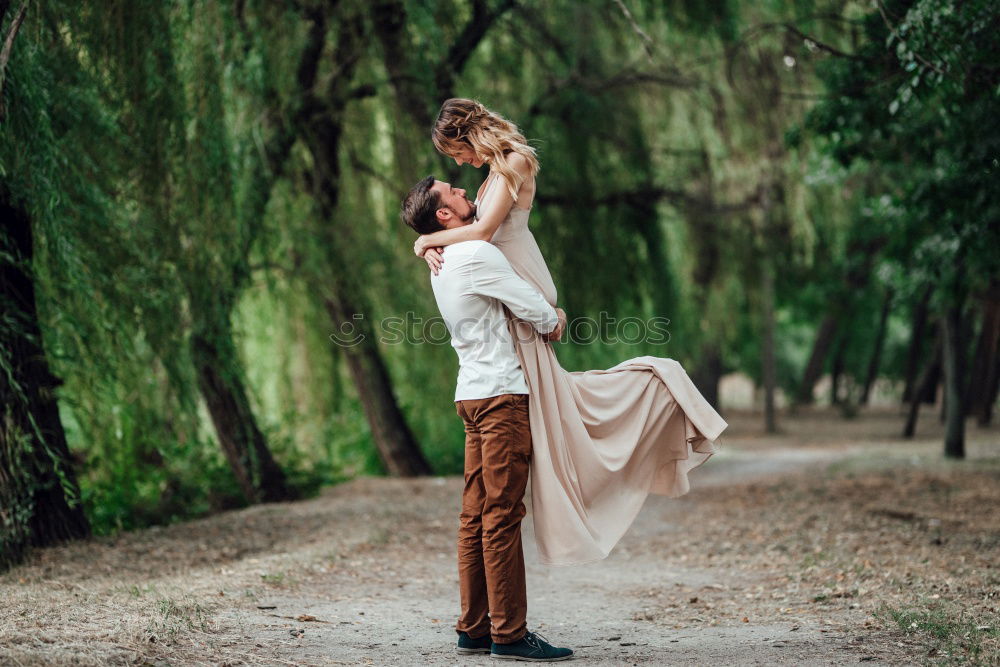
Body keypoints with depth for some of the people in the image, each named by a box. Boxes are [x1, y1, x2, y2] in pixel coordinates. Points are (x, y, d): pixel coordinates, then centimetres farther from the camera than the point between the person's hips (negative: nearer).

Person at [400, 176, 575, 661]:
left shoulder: (442, 263, 17)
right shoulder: (477, 255, -13)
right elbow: (536, 312, -11)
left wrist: (546, 314, 11)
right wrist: (555, 320, 11)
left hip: (473, 393, 10)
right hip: (502, 392, -10)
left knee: (476, 514, 10)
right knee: (503, 515, -9)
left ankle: (474, 629, 14)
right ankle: (509, 633, -7)